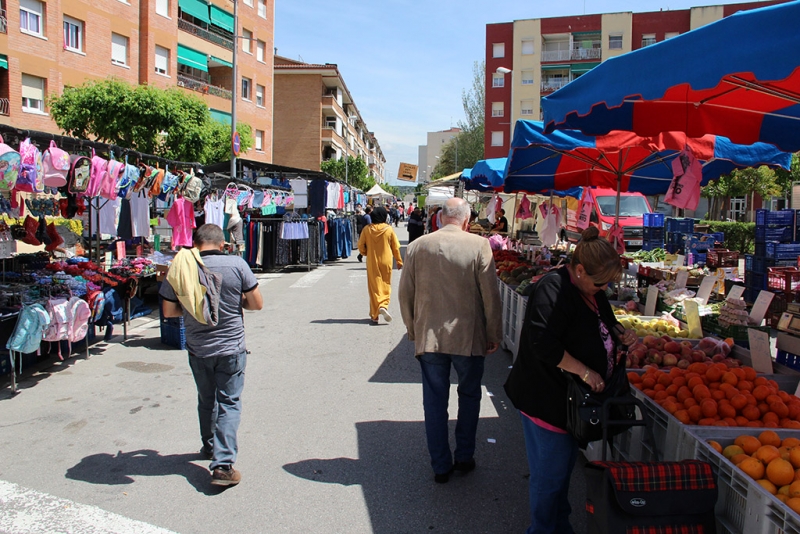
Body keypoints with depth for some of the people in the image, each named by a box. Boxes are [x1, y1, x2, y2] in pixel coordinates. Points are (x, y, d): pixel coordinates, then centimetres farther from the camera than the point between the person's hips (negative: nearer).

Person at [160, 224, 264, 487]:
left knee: (206, 400, 21)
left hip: (198, 349, 3)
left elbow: (169, 311, 1)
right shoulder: (237, 264, -12)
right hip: (231, 348, -2)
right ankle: (223, 465, -4)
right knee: (229, 403, 4)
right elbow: (257, 303, -7)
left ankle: (210, 446, 40)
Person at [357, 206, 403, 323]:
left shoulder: (367, 229, -6)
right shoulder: (389, 229, -6)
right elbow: (396, 247, -1)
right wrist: (399, 261, 11)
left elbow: (360, 245, 0)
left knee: (374, 287, 7)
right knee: (386, 286, 13)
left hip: (372, 262, 0)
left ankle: (374, 315, 8)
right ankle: (383, 306, -11)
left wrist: (365, 253, 20)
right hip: (386, 262, 0)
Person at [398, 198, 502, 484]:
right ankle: (464, 457, 28)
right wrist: (493, 335, 4)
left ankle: (440, 466, 21)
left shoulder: (417, 246, -2)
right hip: (468, 337, -1)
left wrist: (413, 330, 17)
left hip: (428, 338, 2)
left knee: (434, 401, 11)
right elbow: (491, 296, -8)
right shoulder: (479, 246, -10)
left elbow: (405, 294, 4)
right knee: (469, 395, 18)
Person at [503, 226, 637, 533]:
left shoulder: (593, 291, 8)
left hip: (572, 400, 9)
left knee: (565, 465, 23)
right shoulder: (552, 289, -23)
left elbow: (596, 331, 25)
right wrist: (584, 371, -25)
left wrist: (621, 335, 5)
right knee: (550, 472, 5)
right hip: (546, 399, -9)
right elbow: (544, 344, -30)